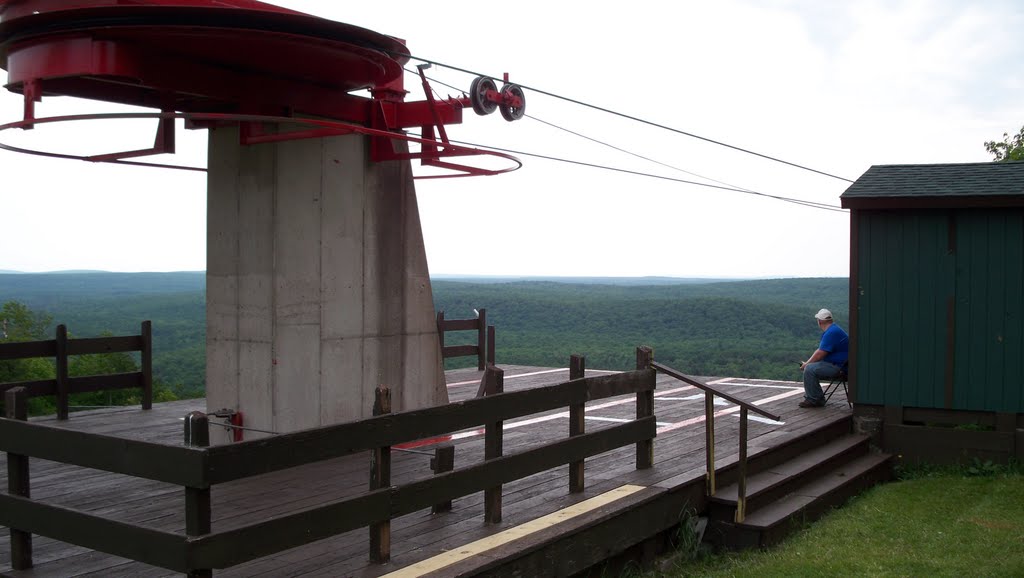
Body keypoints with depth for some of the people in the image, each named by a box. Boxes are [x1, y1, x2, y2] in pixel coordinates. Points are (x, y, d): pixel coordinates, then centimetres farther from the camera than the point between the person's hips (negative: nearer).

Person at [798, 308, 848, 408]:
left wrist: (807, 364, -8)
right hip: (832, 363, 11)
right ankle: (810, 396, 13)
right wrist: (807, 363, 8)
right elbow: (819, 350, 18)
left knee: (809, 369, -22)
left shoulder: (831, 333, -21)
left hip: (837, 366, -11)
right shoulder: (829, 331, 16)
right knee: (808, 368, 15)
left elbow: (820, 354, -22)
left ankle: (814, 400, -14)